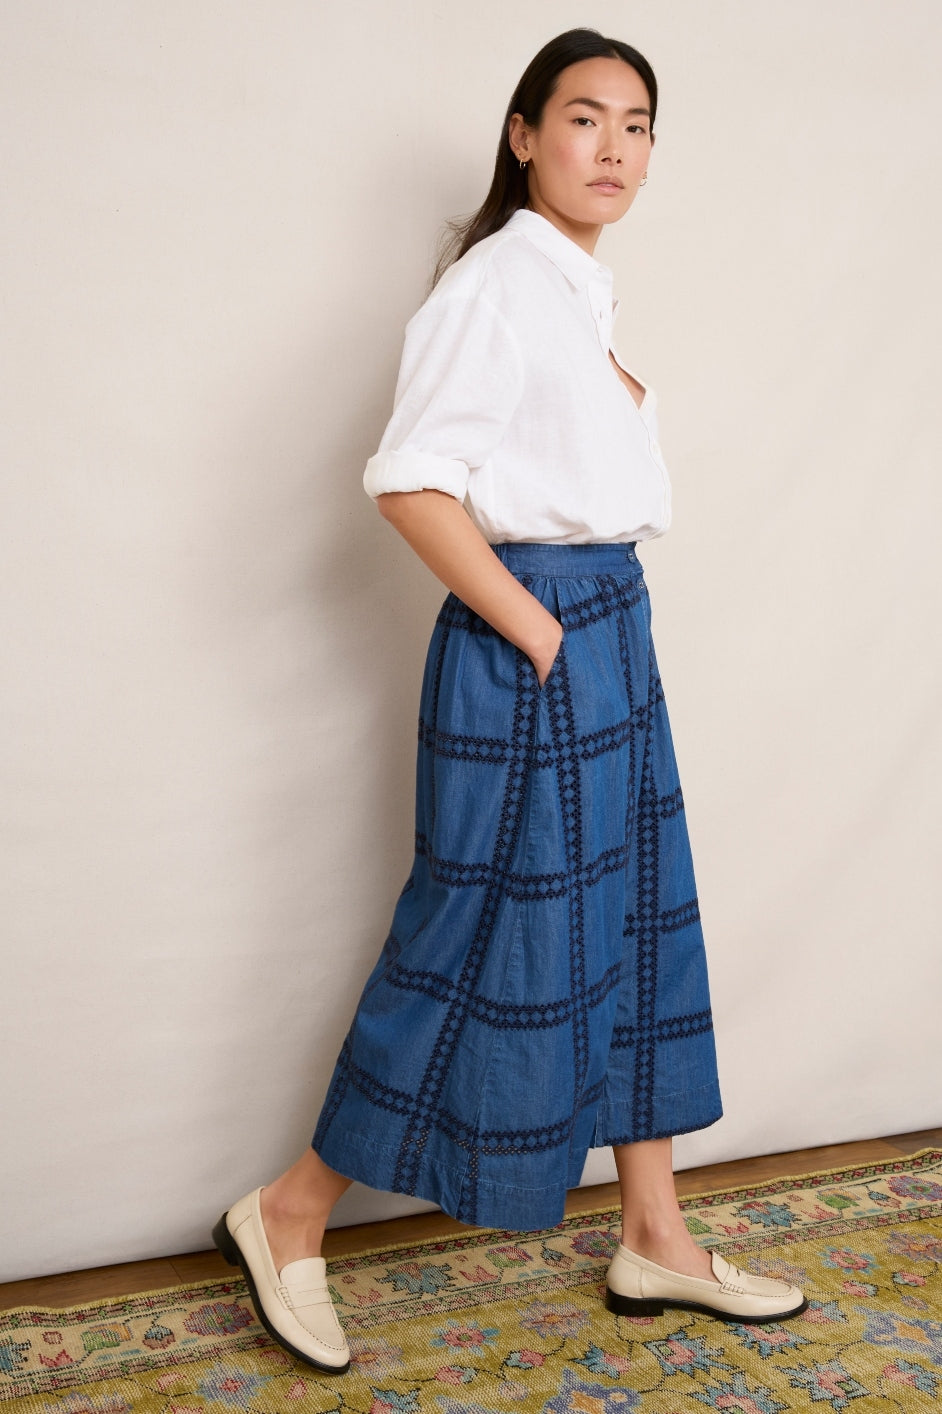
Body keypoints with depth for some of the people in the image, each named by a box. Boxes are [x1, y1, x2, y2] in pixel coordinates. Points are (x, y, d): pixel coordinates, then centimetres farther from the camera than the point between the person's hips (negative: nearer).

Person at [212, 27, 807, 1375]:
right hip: (530, 636, -9)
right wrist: (536, 631, -18)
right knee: (499, 940, -2)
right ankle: (288, 1215, 16)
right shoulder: (495, 284, -14)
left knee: (637, 926, 13)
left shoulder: (580, 292, 14)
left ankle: (656, 1241, 26)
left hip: (613, 630, 9)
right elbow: (412, 482, -22)